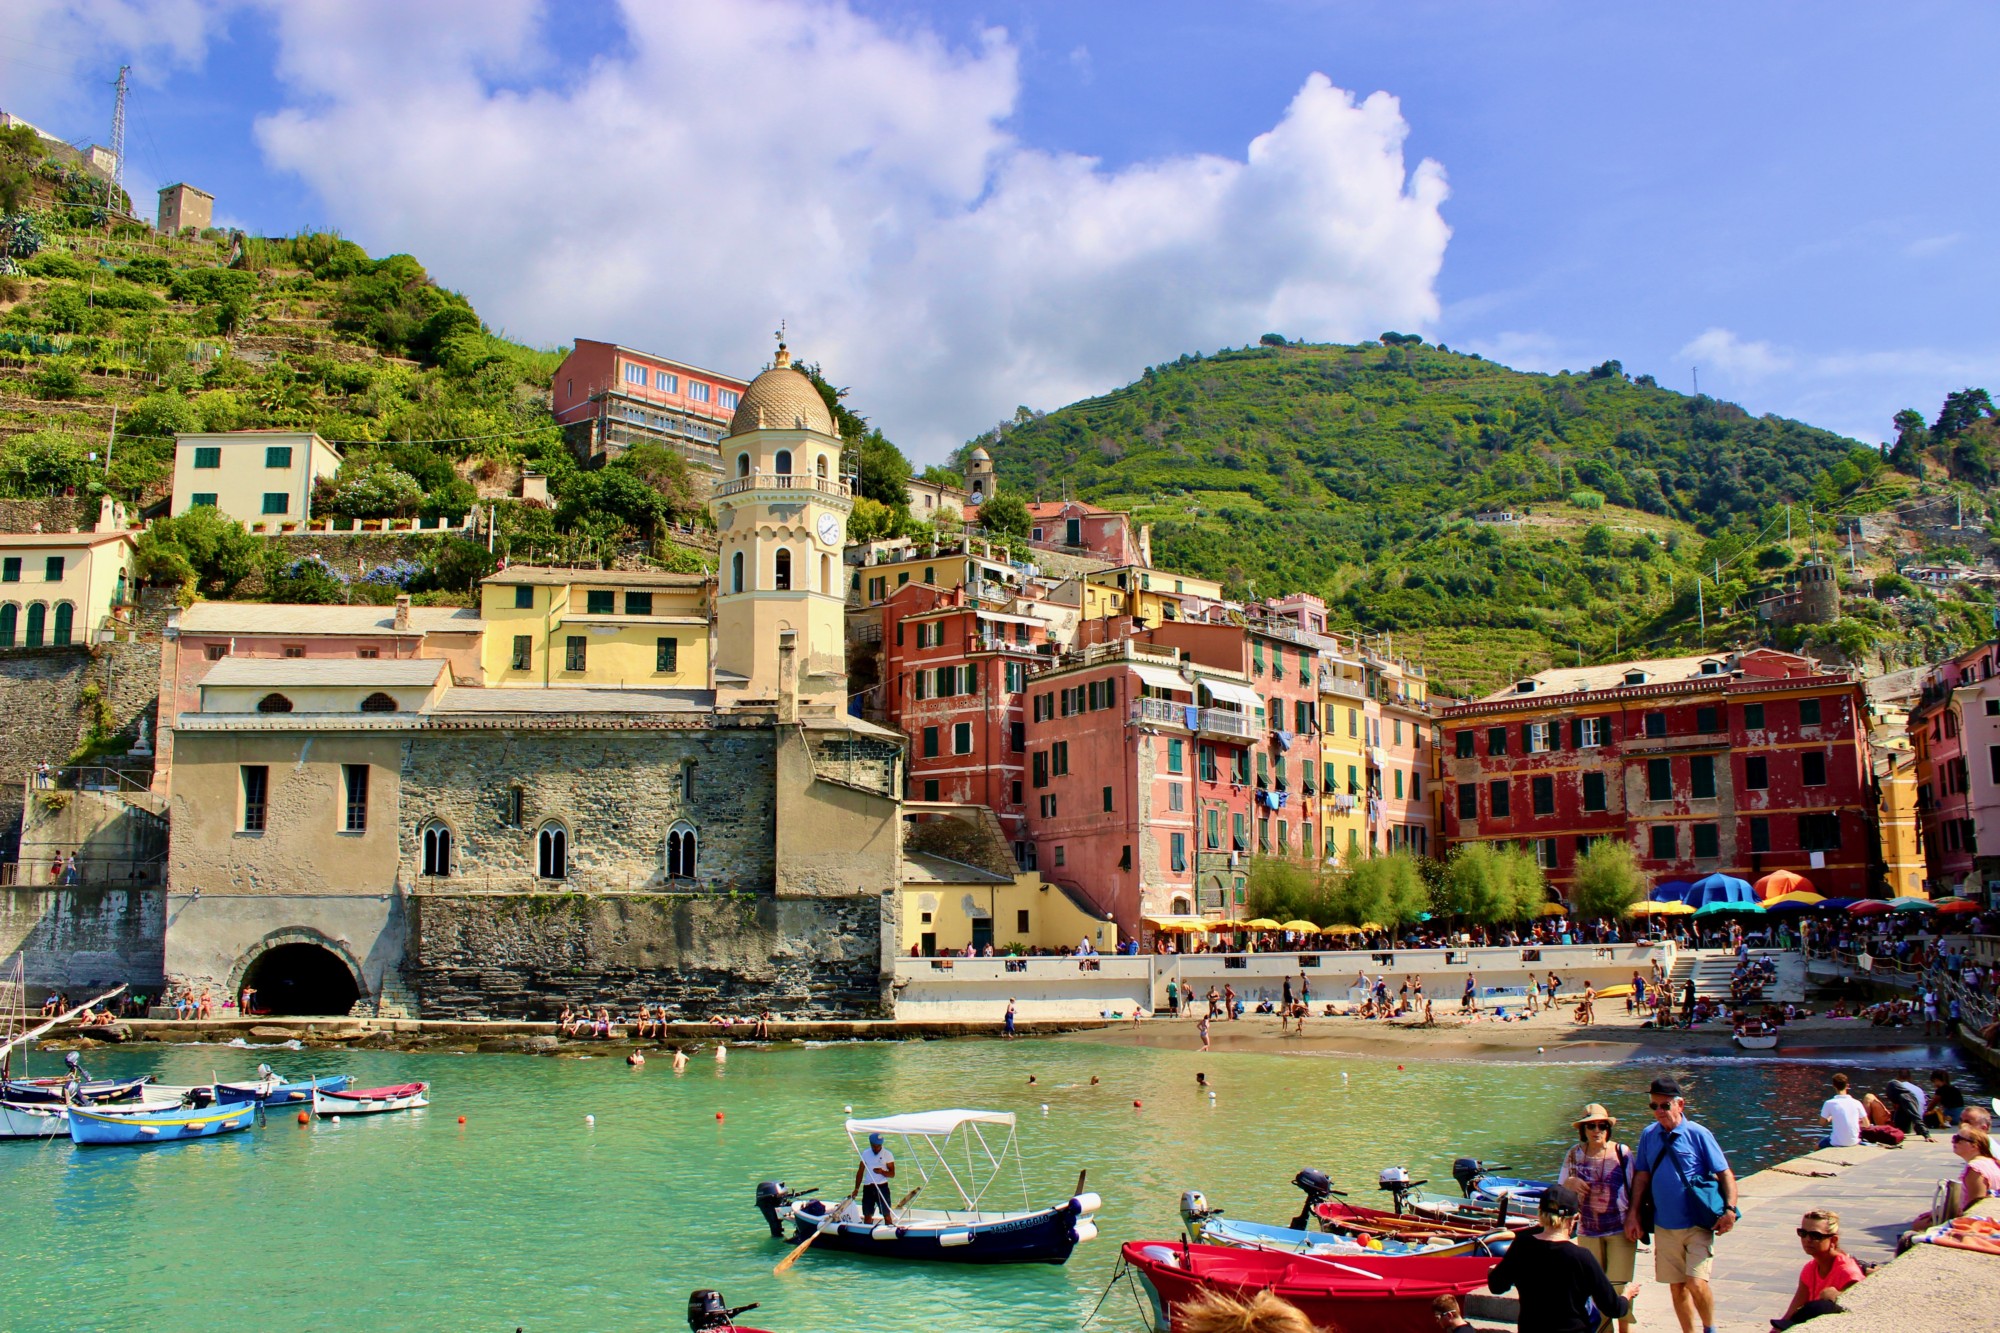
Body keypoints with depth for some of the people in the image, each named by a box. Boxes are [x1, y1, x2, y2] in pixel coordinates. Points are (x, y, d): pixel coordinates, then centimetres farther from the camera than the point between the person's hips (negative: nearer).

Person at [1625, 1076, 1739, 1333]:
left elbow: (1725, 1174, -5)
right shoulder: (1649, 1136, 3)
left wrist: (1730, 1209, -16)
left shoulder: (1698, 1134, -8)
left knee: (1696, 1283, -12)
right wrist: (1633, 1214, 4)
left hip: (1698, 1225, -4)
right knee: (1676, 1286, 9)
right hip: (1664, 1226, 4)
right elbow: (1642, 1176, 9)